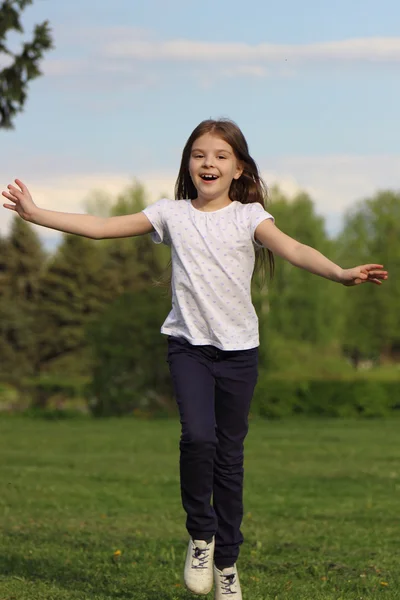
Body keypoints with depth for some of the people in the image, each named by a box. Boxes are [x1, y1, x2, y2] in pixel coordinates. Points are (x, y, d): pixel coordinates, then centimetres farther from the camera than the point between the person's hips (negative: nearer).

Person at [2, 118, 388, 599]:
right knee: (198, 436, -21)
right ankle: (200, 536, 2)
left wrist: (341, 274, -33)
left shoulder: (249, 216, 0)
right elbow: (101, 228, 1)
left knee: (230, 452, 6)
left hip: (238, 348, 0)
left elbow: (291, 249, -16)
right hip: (189, 344, 0)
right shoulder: (172, 214, 3)